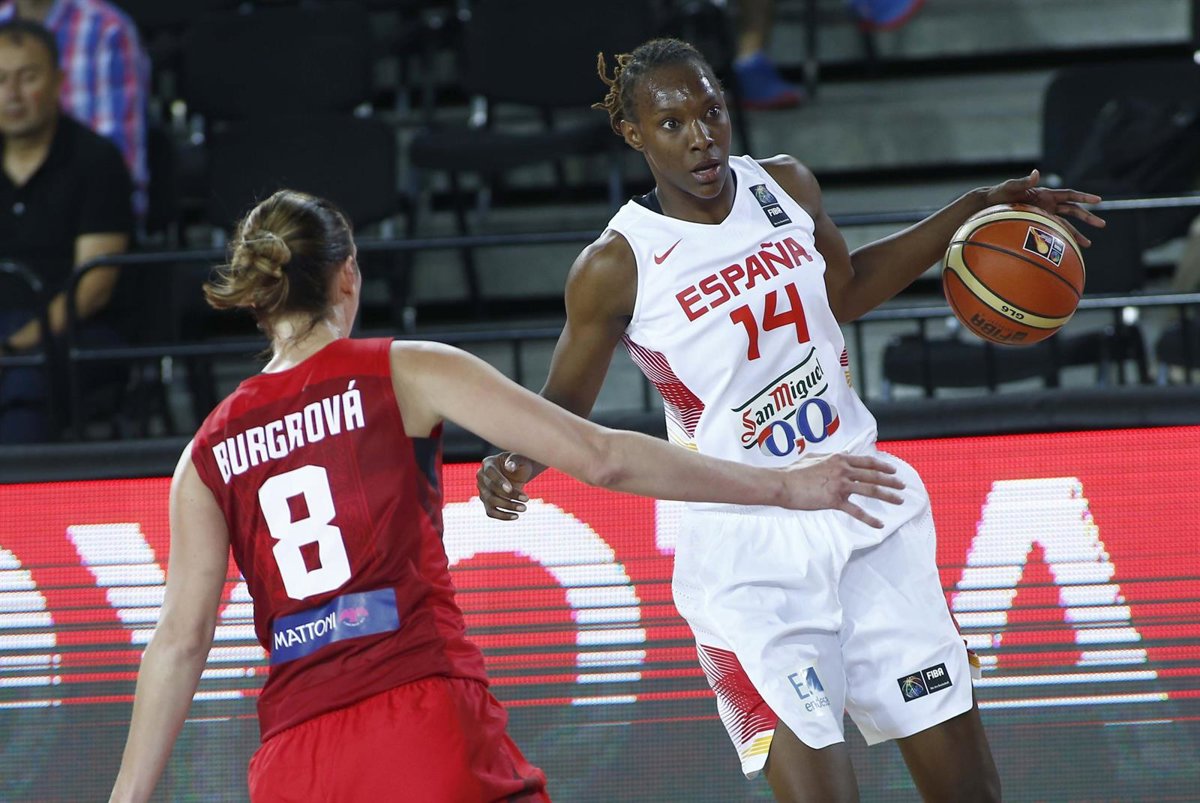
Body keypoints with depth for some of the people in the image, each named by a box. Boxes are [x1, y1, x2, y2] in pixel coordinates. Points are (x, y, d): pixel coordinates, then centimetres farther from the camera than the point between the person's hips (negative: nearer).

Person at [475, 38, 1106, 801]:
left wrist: (974, 212, 17)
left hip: (866, 510, 5)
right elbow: (565, 407, -1)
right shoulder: (616, 268, -13)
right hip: (749, 549, -5)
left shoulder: (787, 186, 1)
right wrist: (516, 461, -23)